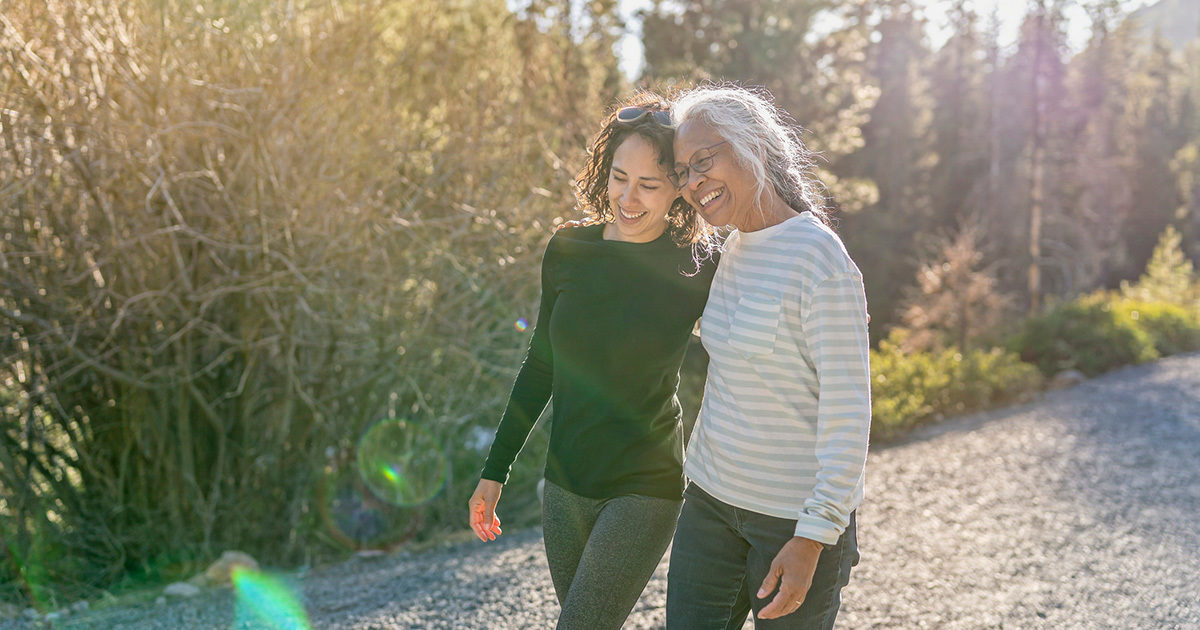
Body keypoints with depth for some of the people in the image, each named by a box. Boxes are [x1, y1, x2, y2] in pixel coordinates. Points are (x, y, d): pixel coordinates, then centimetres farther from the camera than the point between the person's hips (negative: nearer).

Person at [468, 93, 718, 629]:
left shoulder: (697, 270, -12)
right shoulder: (569, 250, 0)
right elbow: (540, 366, 9)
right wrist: (494, 471, 11)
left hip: (645, 489, -5)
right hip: (565, 485, 5)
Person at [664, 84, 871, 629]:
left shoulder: (820, 260, -19)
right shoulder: (734, 249, 6)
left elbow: (847, 410, -20)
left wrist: (813, 538, -21)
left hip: (797, 514, -7)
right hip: (712, 496, 7)